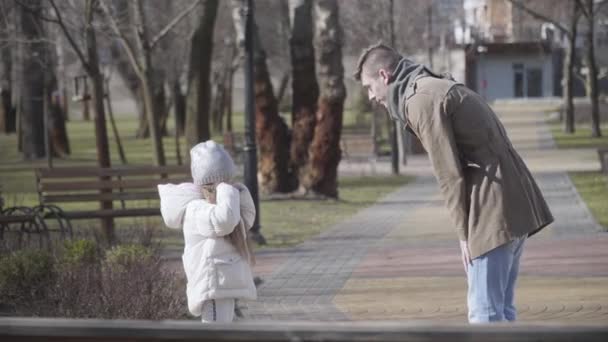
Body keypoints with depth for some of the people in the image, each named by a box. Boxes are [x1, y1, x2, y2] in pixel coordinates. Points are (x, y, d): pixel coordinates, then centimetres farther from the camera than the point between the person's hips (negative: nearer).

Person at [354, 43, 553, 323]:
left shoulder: (421, 100, -10)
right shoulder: (439, 88, 22)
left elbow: (449, 174, -14)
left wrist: (464, 233, -9)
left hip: (493, 212, -10)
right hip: (517, 205, 10)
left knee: (485, 311, -7)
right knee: (500, 309, 14)